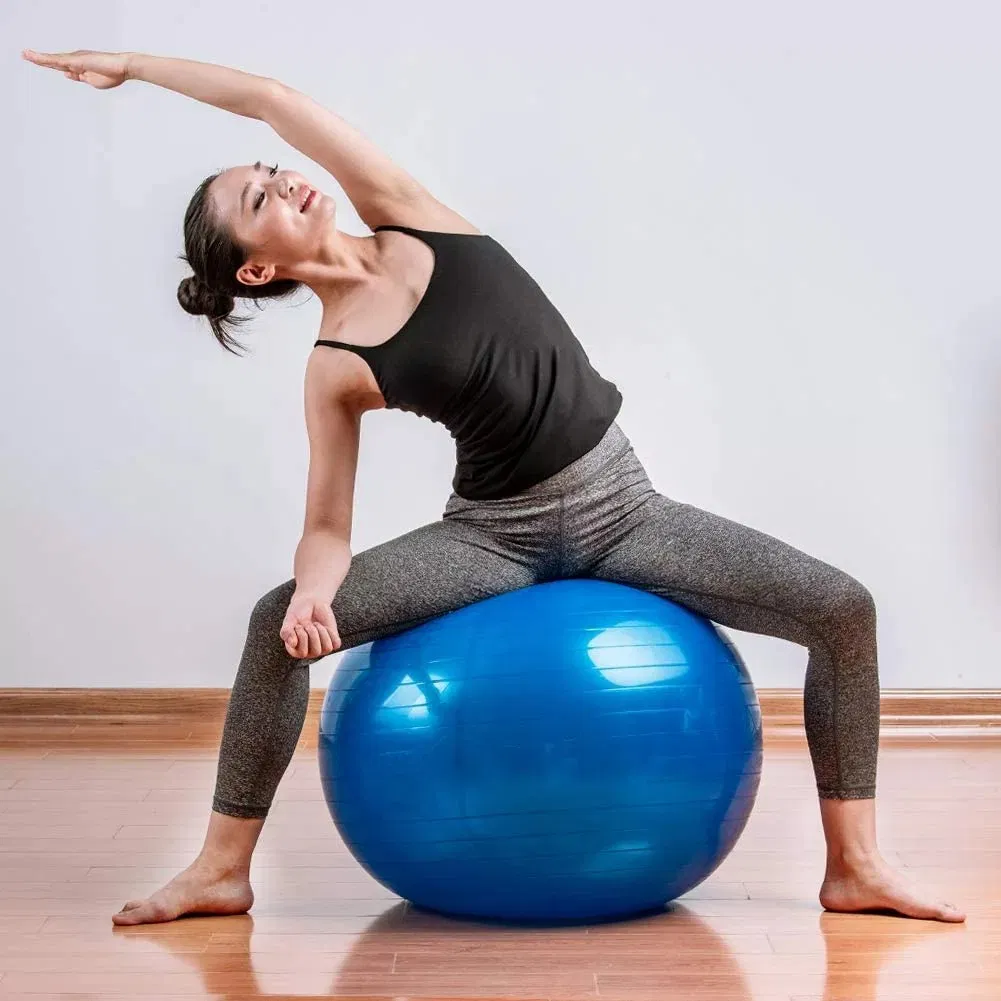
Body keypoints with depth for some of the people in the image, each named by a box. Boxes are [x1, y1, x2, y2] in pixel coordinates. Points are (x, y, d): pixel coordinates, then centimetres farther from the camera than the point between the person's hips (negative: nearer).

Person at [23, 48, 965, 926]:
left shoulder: (403, 216, -3)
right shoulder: (335, 369, -8)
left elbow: (277, 99, -6)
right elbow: (327, 526, -5)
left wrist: (134, 61, 3)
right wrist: (314, 588, -27)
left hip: (623, 510, 2)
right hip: (495, 531, -2)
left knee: (842, 609, -13)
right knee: (279, 621, -21)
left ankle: (855, 866, -1)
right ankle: (222, 870, -6)